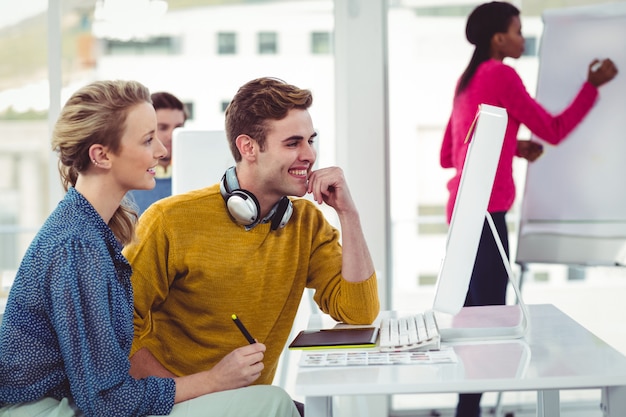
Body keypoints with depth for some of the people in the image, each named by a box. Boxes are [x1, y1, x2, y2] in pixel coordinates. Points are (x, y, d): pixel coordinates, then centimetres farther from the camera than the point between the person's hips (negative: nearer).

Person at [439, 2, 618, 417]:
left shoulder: (469, 81, 16)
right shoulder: (502, 76, -9)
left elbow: (448, 156, 20)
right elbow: (554, 131, -4)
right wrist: (592, 86, 3)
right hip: (484, 211, -9)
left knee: (475, 315, 11)